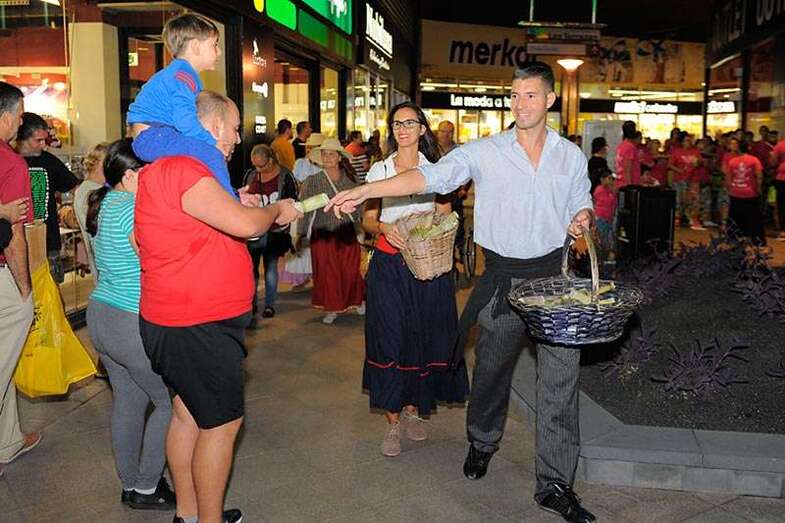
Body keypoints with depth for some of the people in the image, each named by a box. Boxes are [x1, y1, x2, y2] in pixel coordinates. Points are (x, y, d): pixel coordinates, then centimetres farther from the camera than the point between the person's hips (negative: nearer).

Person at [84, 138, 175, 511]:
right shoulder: (135, 211, -20)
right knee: (171, 402, 6)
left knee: (128, 402, 17)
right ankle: (146, 488, 16)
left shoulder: (105, 204, 9)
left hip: (101, 315, 9)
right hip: (135, 324, -9)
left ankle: (130, 485, 29)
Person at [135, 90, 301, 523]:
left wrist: (235, 206, 11)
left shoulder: (172, 169, 14)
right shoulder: (183, 171, -21)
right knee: (221, 423, 2)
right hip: (198, 326, -11)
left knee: (188, 415, 18)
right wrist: (276, 209, -8)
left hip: (185, 321, 11)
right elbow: (245, 224, -29)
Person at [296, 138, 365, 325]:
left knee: (351, 271, 5)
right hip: (322, 235, -1)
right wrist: (300, 234, -6)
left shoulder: (349, 180, 5)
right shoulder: (312, 182, -2)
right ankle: (331, 308, 15)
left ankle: (357, 301, 27)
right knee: (326, 273, 2)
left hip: (347, 234, 2)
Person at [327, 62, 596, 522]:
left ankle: (556, 484, 11)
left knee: (561, 378, -1)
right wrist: (366, 191, -24)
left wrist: (584, 220, -8)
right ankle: (482, 442, 42)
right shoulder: (485, 151, -4)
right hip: (503, 277, -1)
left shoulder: (571, 156, 6)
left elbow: (582, 207, 17)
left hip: (553, 274, 1)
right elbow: (431, 176, -14)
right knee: (491, 368, 13)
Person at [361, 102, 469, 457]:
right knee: (389, 338, -2)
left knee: (423, 337, 5)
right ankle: (392, 421, 8)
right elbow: (367, 220, 6)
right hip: (388, 264, 0)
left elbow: (446, 220, 7)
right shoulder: (379, 170, 6)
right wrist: (384, 228, -15)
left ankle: (412, 408, 25)